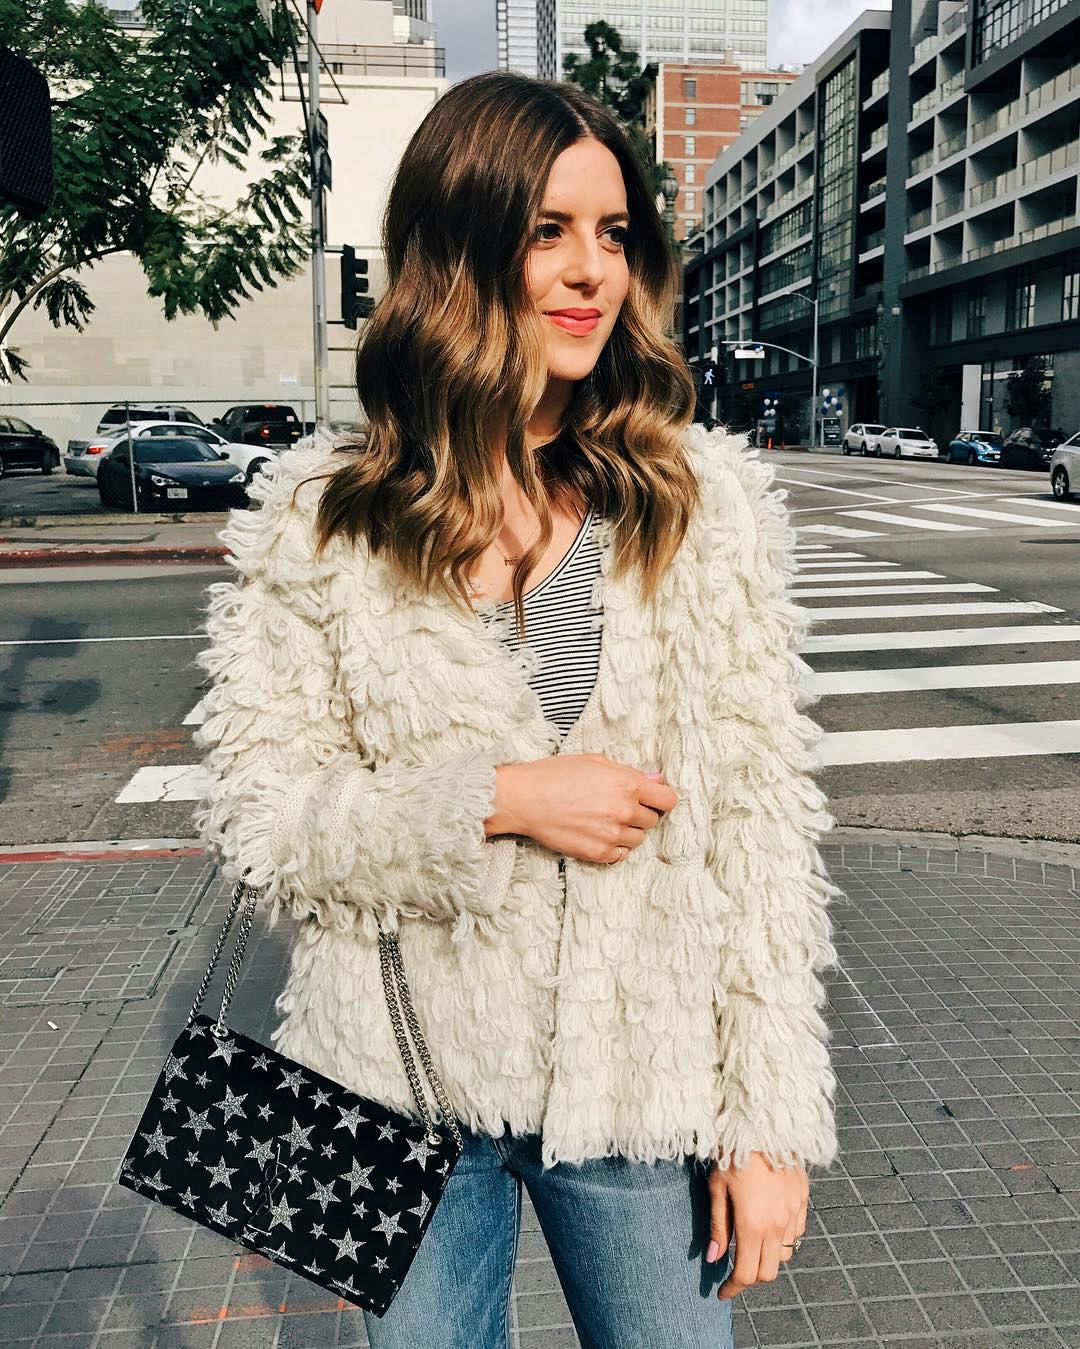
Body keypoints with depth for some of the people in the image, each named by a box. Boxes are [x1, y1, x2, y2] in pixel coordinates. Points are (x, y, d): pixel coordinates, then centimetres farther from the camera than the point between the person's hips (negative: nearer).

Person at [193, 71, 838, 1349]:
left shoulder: (706, 500, -5)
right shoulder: (317, 519, -6)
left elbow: (762, 819, -5)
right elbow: (255, 812, -6)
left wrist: (771, 1120, -5)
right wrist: (501, 800, -19)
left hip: (643, 1087, 1)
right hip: (408, 1077, 0)